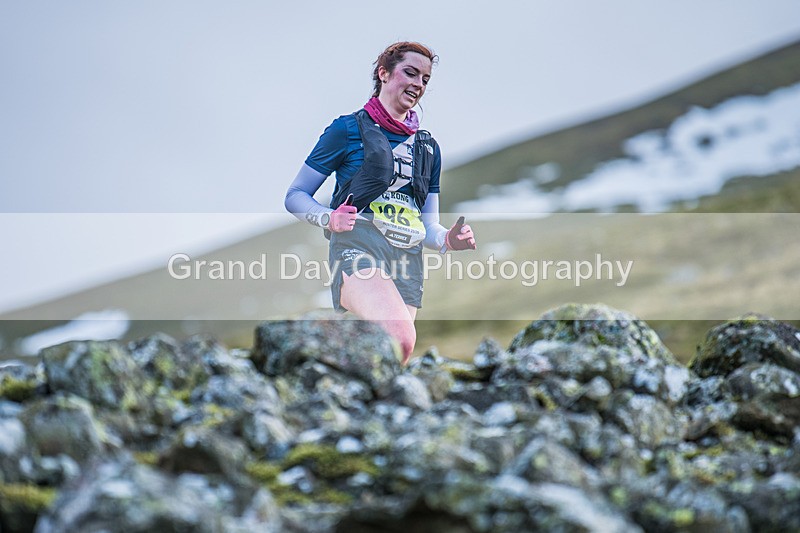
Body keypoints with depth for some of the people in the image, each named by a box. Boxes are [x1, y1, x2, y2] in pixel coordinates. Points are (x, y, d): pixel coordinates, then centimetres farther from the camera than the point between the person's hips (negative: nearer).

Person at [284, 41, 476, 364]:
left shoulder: (428, 147, 22)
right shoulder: (349, 129, 7)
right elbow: (295, 196, 8)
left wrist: (448, 240, 0)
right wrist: (329, 219, -13)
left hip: (407, 262, 6)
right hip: (358, 246, -6)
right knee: (400, 337, -32)